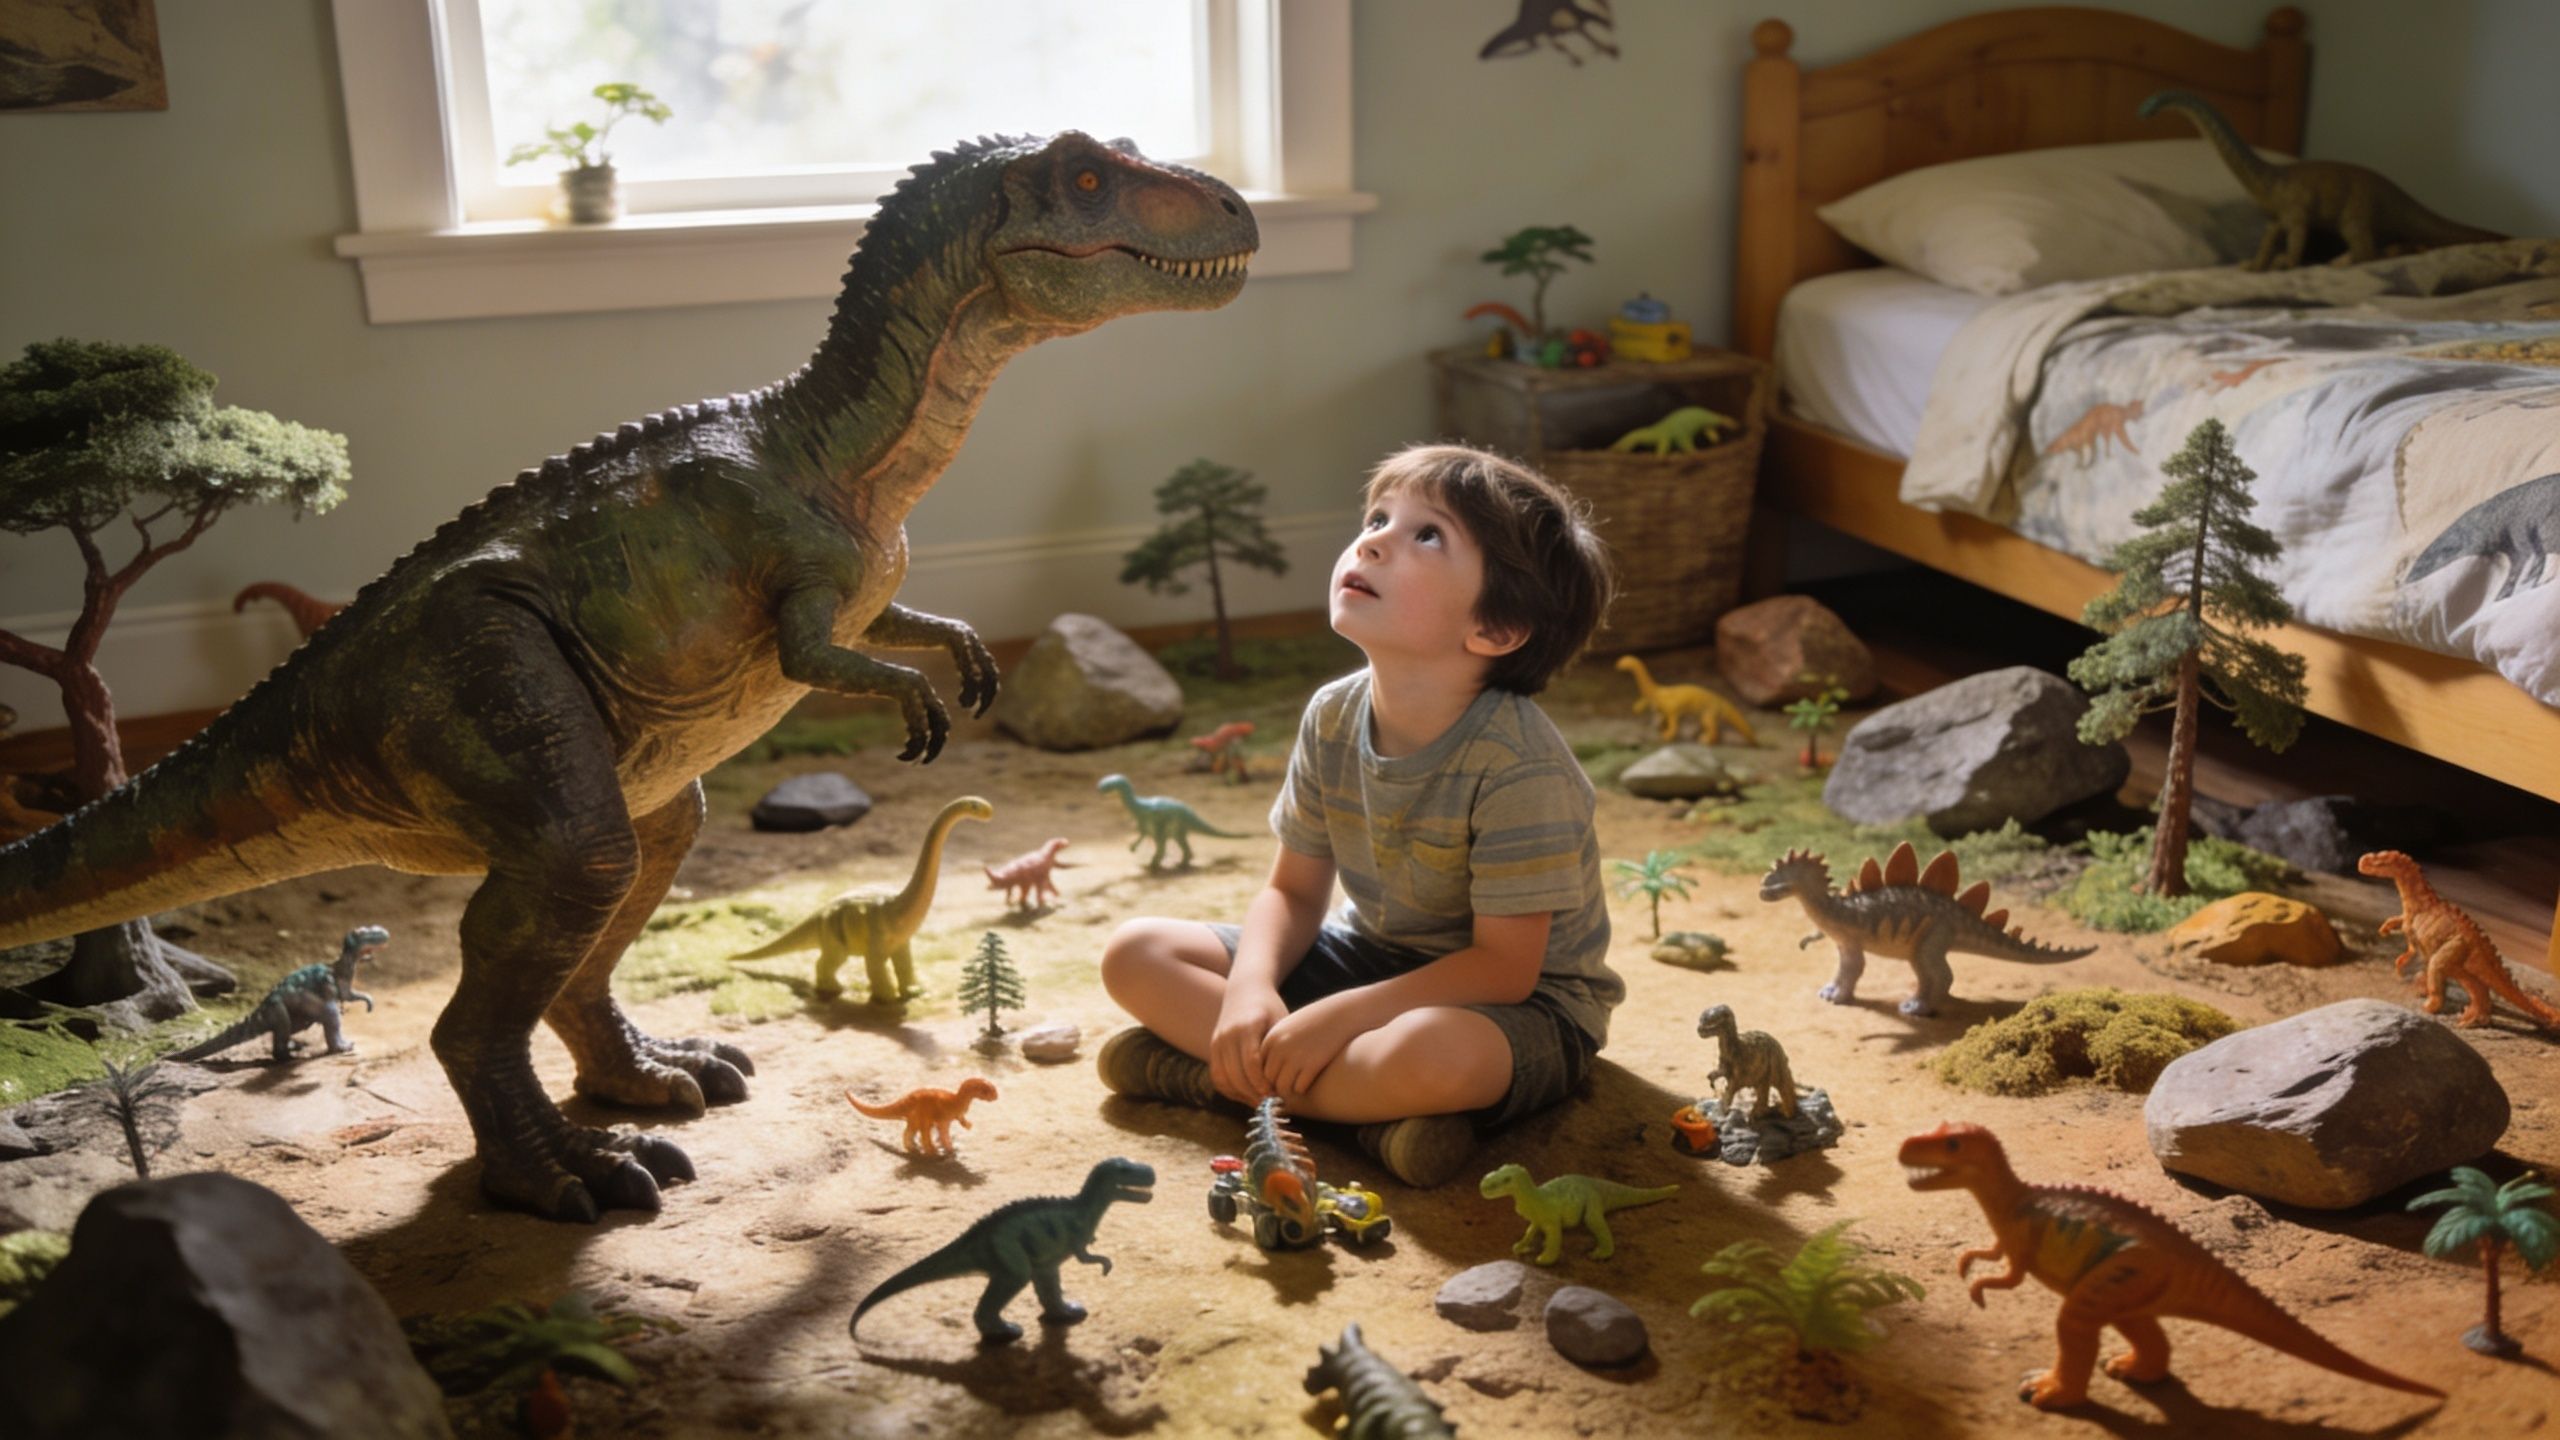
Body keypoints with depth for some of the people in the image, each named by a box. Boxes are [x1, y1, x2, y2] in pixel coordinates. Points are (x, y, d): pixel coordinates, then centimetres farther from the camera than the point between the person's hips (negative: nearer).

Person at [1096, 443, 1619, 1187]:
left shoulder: (1519, 765, -27)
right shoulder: (1332, 720, -8)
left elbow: (1502, 967, -24)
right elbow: (1293, 891, 1)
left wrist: (1336, 1018, -28)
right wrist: (1250, 988, -19)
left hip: (1525, 1004, -7)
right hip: (1375, 956, 7)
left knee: (1433, 1052, -43)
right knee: (1134, 955, -4)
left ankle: (1219, 1076, -19)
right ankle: (1377, 1110, -15)